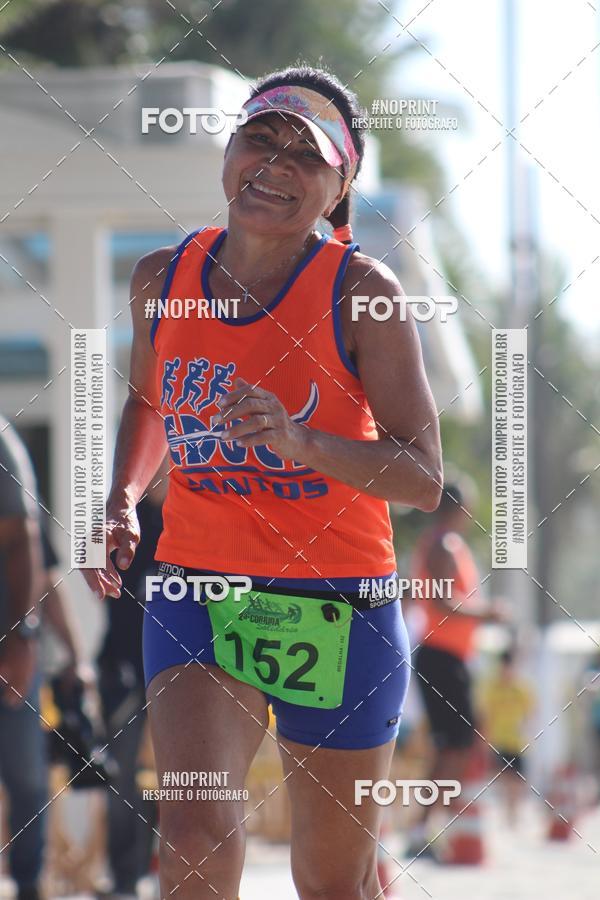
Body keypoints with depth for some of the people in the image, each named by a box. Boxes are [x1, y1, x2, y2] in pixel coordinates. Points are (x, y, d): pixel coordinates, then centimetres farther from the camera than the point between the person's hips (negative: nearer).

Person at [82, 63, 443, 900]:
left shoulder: (362, 291, -11)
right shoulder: (164, 276, 1)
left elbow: (424, 481, -15)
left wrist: (304, 443, -32)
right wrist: (121, 501, 4)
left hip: (335, 610, -2)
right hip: (197, 594, 2)